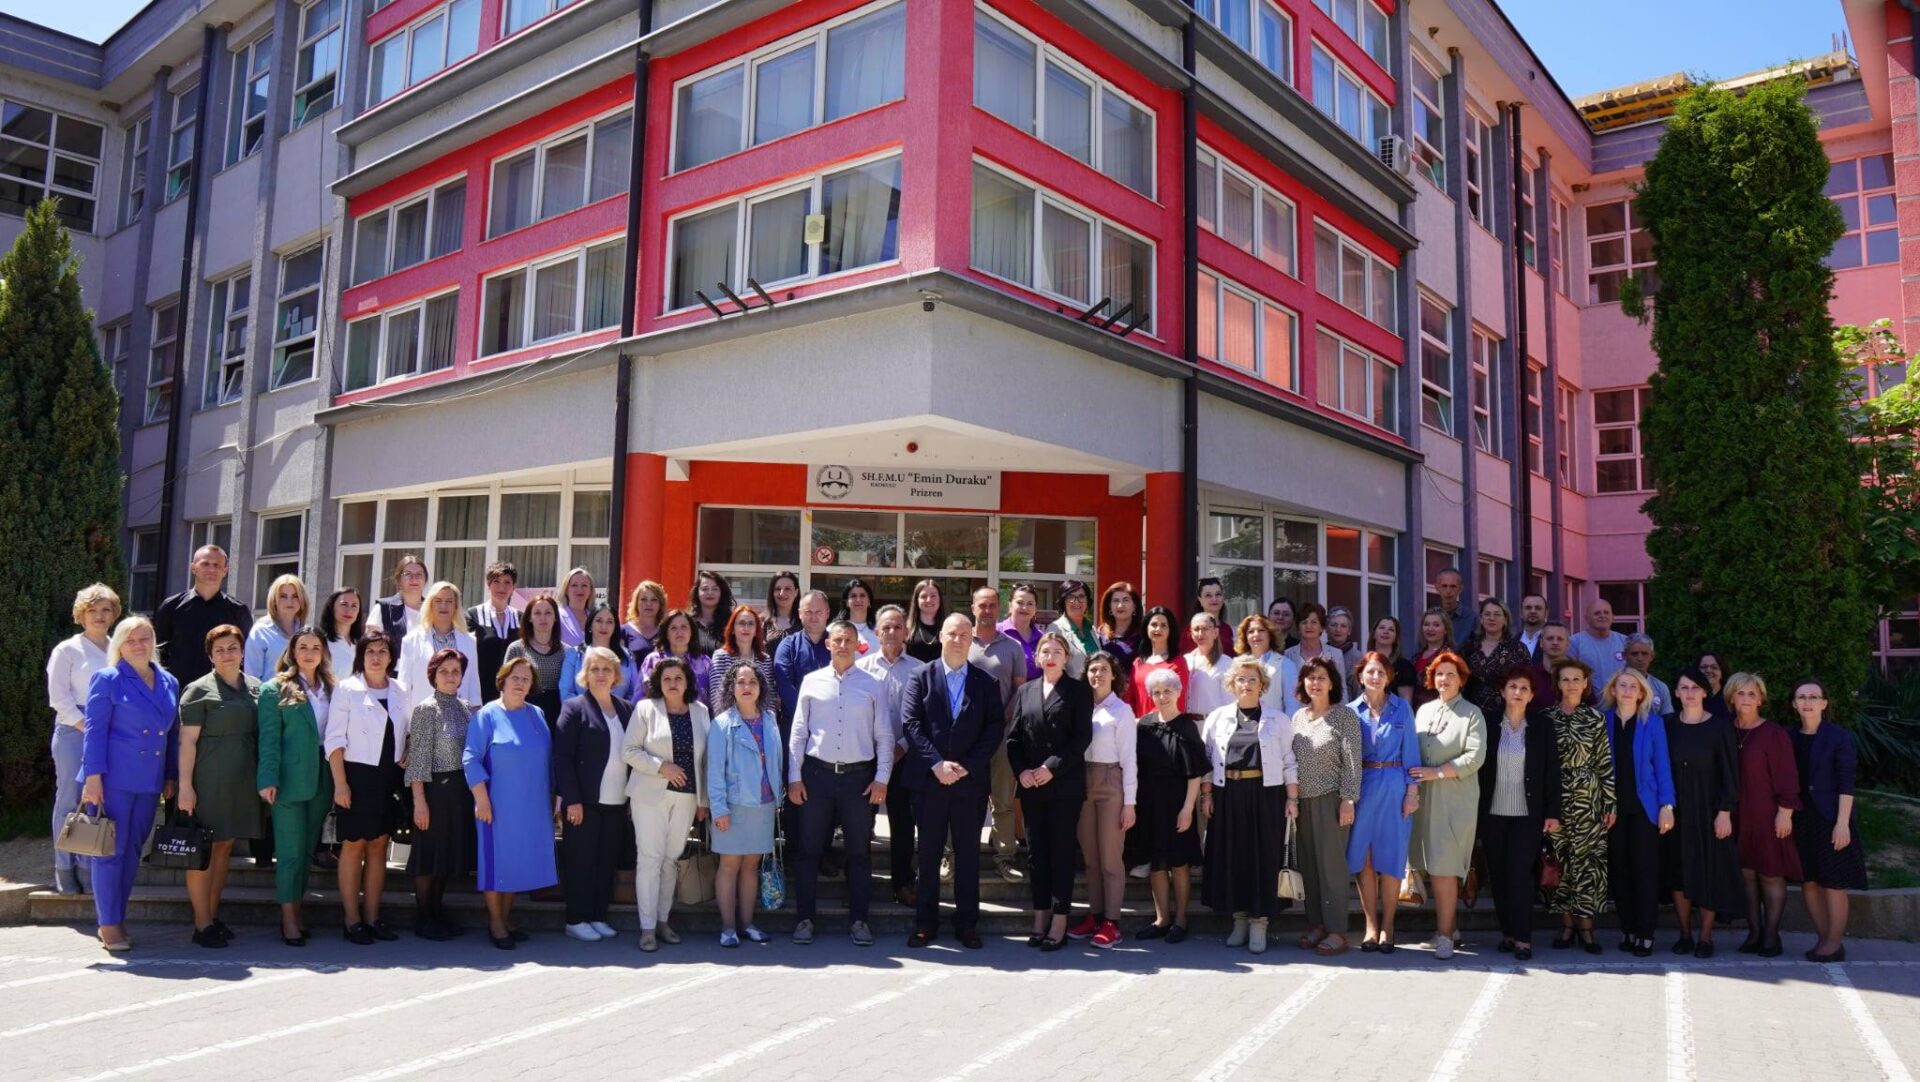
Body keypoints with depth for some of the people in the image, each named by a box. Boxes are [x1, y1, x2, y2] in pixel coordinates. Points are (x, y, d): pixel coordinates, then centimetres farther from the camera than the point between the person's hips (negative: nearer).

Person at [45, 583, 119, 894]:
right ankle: (64, 869, 6)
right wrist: (87, 727, -10)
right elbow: (58, 698, -4)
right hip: (75, 731, -3)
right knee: (70, 799, -1)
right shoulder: (67, 650, 1)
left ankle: (89, 866, 12)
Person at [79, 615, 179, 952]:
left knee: (132, 851, 10)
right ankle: (108, 924, 7)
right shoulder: (108, 680, -3)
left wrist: (171, 777, 12)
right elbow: (95, 731, -7)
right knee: (111, 849, -1)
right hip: (114, 779, -5)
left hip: (150, 782, 5)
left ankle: (117, 918, 20)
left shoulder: (169, 683, 12)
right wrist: (93, 778, -13)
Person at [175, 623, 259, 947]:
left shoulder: (255, 688, 11)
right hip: (209, 781, -5)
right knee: (204, 849, -1)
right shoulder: (200, 690, -5)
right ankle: (202, 924, 5)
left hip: (242, 782, 5)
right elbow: (187, 741, -8)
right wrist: (185, 785, -13)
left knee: (225, 846, 12)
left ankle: (213, 916, 21)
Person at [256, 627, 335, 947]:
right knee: (290, 851, 0)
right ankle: (288, 917, 7)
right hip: (290, 780, -4)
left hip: (322, 781, 4)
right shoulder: (275, 689, -2)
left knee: (307, 848, 11)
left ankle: (296, 908, 21)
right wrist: (268, 779, -14)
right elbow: (269, 738, -6)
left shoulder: (330, 689, 10)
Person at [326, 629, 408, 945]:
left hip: (388, 777, 4)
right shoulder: (347, 689, -4)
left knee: (379, 845, 8)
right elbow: (334, 739, -8)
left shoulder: (400, 692, 8)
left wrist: (403, 763, 2)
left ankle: (372, 917, 15)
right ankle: (353, 920, 7)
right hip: (358, 774, -4)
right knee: (354, 845, -1)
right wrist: (340, 783, -13)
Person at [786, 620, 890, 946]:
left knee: (859, 852, 7)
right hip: (817, 773, 0)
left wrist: (882, 779, -3)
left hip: (859, 775, 0)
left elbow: (884, 735, 3)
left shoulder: (872, 685, 3)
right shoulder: (812, 681, 3)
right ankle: (804, 918, 16)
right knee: (809, 849, 6)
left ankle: (858, 920, 17)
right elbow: (798, 732, 4)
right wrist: (794, 777, 0)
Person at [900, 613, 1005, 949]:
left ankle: (967, 922, 16)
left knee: (968, 853, 7)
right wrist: (936, 764, -14)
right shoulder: (921, 677, 3)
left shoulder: (986, 683, 6)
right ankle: (925, 921, 15)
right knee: (928, 852, 7)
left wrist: (967, 766, -11)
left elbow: (995, 728, 0)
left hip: (971, 781, 1)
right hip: (929, 780, -1)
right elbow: (910, 723, -4)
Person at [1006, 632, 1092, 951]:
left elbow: (1082, 736, -6)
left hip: (1065, 784, -4)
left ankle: (1059, 922, 4)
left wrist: (1052, 767, -13)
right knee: (1035, 851, 7)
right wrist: (1020, 771, -5)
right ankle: (1040, 918, 15)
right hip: (1031, 785, 4)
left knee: (1061, 851, -1)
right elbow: (1013, 736, 10)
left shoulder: (1078, 690, 2)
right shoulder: (1025, 692, 13)